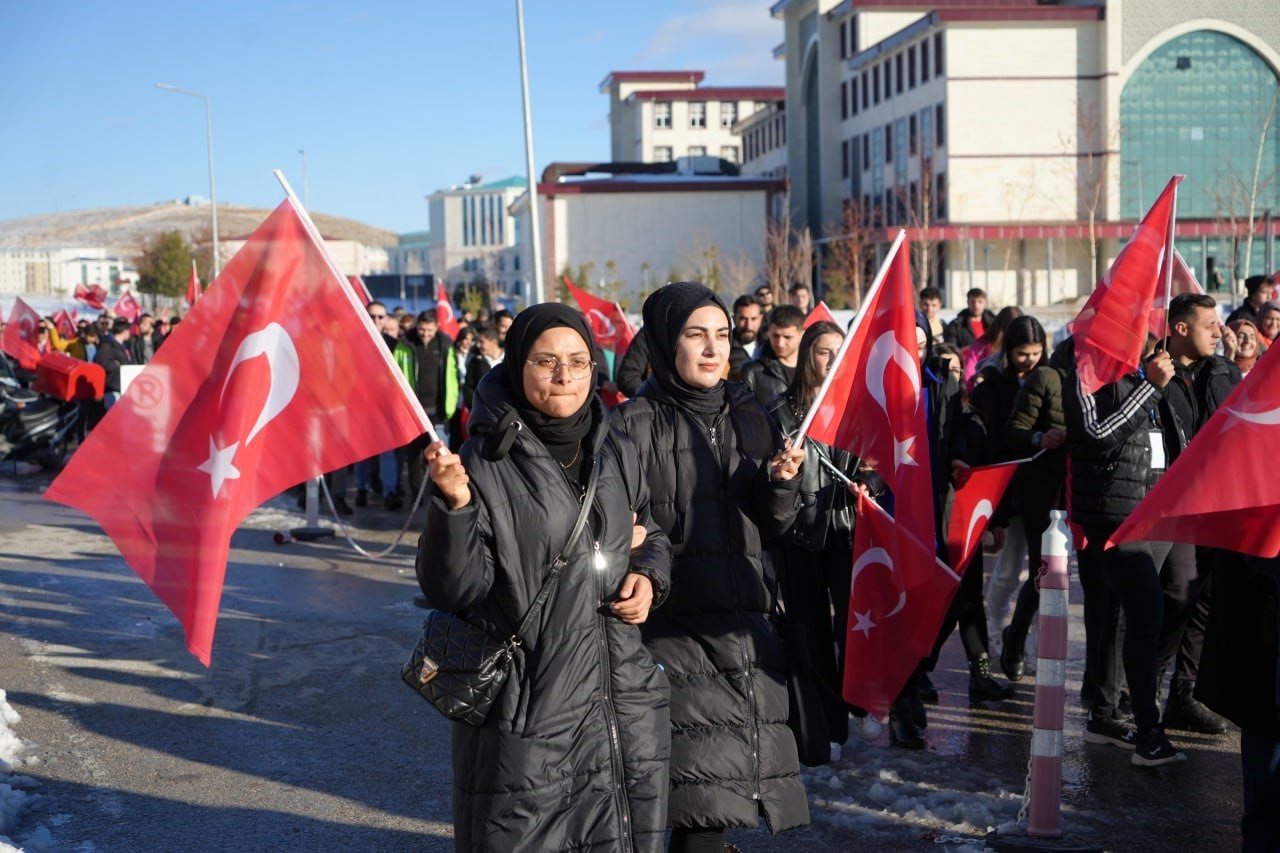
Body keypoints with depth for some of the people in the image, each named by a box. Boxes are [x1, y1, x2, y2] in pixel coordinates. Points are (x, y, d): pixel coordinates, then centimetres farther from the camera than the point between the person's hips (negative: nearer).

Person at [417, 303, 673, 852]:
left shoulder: (618, 456, 7)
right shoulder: (485, 463, -10)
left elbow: (650, 535, 23)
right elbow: (451, 589, -14)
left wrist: (649, 577, 2)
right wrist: (455, 505, -29)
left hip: (625, 699, 5)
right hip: (530, 711, -5)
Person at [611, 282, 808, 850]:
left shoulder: (748, 417, 10)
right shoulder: (633, 425, -5)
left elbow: (771, 528, 12)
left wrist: (782, 483, -6)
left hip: (744, 627, 4)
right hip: (670, 628, -4)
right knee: (701, 802, -5)